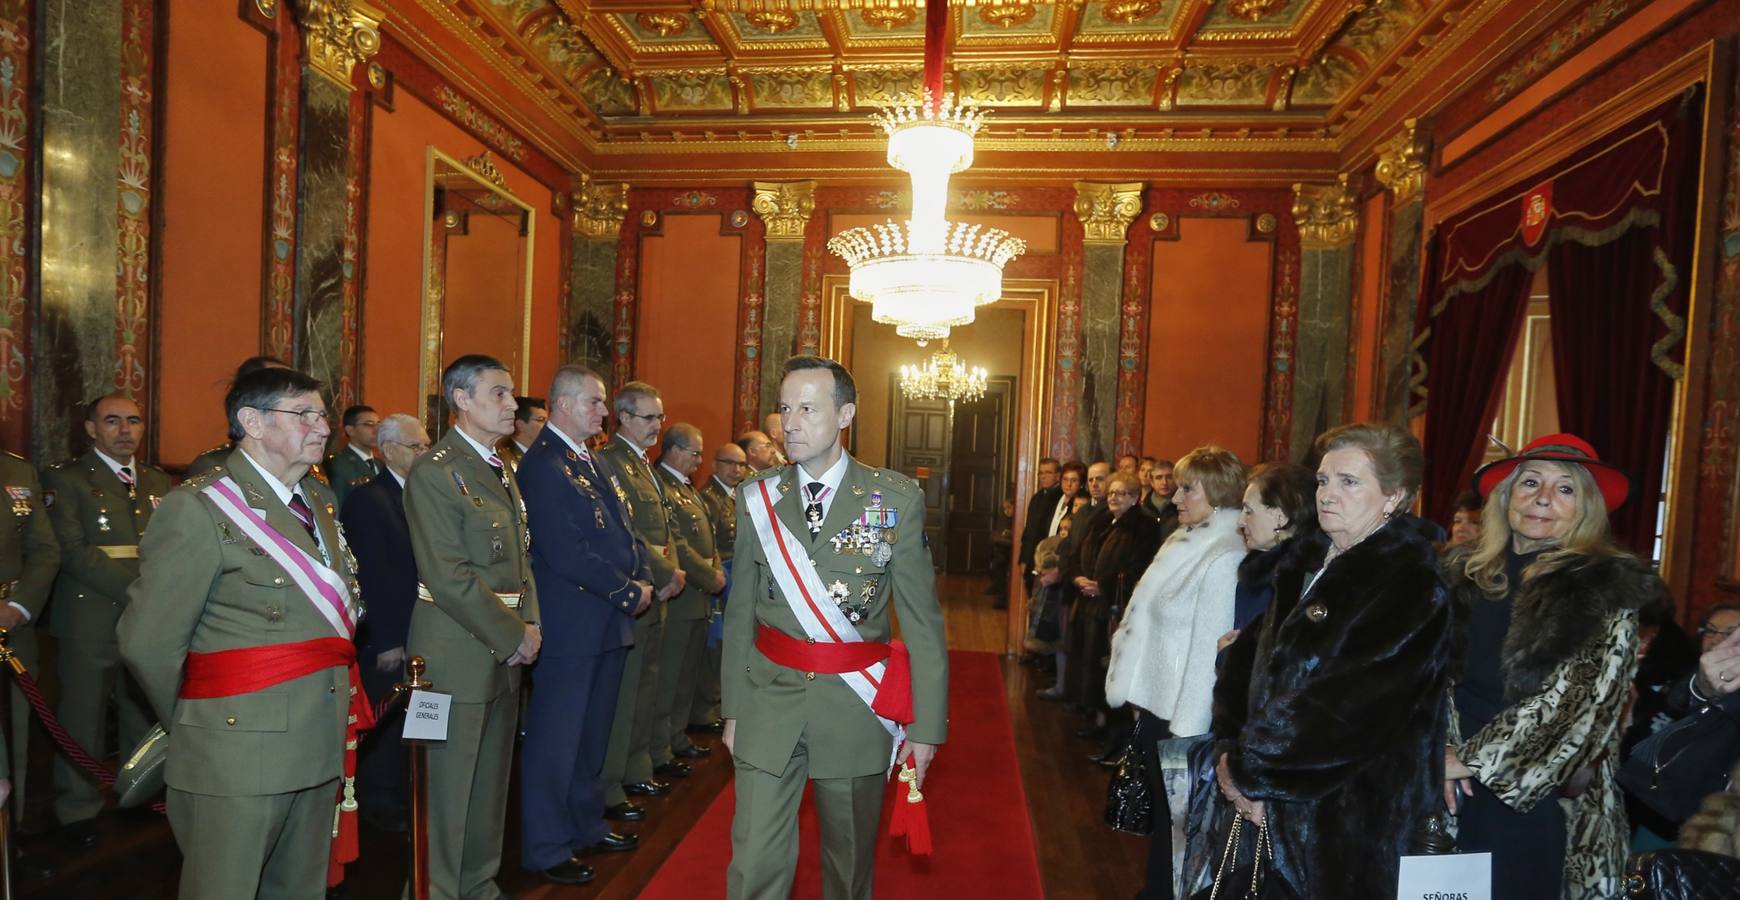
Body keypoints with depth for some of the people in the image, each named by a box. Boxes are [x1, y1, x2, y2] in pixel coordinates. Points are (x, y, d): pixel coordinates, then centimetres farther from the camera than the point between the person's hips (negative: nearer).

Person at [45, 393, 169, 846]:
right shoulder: (65, 479, -2)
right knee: (84, 719, 5)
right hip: (92, 619, -4)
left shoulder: (160, 481, 13)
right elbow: (72, 551, -12)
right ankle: (78, 809, 21)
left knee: (146, 713, 13)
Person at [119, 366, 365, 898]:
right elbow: (148, 642, -13)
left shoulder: (319, 501, 10)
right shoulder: (200, 508, -13)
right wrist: (192, 728, -1)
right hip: (240, 752, -6)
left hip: (322, 748, 7)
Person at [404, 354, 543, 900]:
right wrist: (513, 636, -15)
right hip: (459, 653, -8)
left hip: (504, 650, 8)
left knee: (491, 779, 18)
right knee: (450, 784, 6)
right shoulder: (435, 473, -14)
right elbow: (449, 578, -20)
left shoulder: (499, 469, 13)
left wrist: (529, 623, 3)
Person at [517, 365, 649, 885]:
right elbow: (565, 553, -23)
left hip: (609, 622, 9)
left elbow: (620, 530, 15)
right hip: (570, 624, -9)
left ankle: (586, 825, 37)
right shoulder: (543, 464, -16)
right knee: (555, 739, 6)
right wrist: (628, 593, -16)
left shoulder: (589, 459, 12)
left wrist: (642, 579, -1)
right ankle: (546, 848, 21)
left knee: (592, 735, 21)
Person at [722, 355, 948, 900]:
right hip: (769, 705, 1)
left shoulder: (897, 499, -7)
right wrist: (734, 709, 8)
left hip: (855, 711, -1)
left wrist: (926, 725, -6)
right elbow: (741, 614, 6)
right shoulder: (756, 499, 1)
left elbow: (922, 622, -6)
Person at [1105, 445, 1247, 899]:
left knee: (1174, 813, 10)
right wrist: (1140, 700, 13)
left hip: (1180, 713, -8)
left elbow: (1210, 651, -21)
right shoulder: (1183, 540, 5)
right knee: (1159, 804, 21)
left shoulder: (1225, 558, -21)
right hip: (1155, 702, 8)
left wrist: (1185, 730, -18)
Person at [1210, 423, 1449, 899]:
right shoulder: (1305, 563, 7)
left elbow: (1346, 712, -23)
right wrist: (1230, 752, -7)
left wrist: (1247, 770, -15)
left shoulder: (1411, 587, -16)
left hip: (1351, 827, -6)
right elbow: (1246, 657, 5)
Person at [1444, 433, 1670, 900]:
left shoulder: (1607, 590, -7)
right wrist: (1440, 748, -6)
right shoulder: (1465, 571, 4)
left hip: (1540, 798, -3)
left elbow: (1575, 703, -13)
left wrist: (1473, 758, -12)